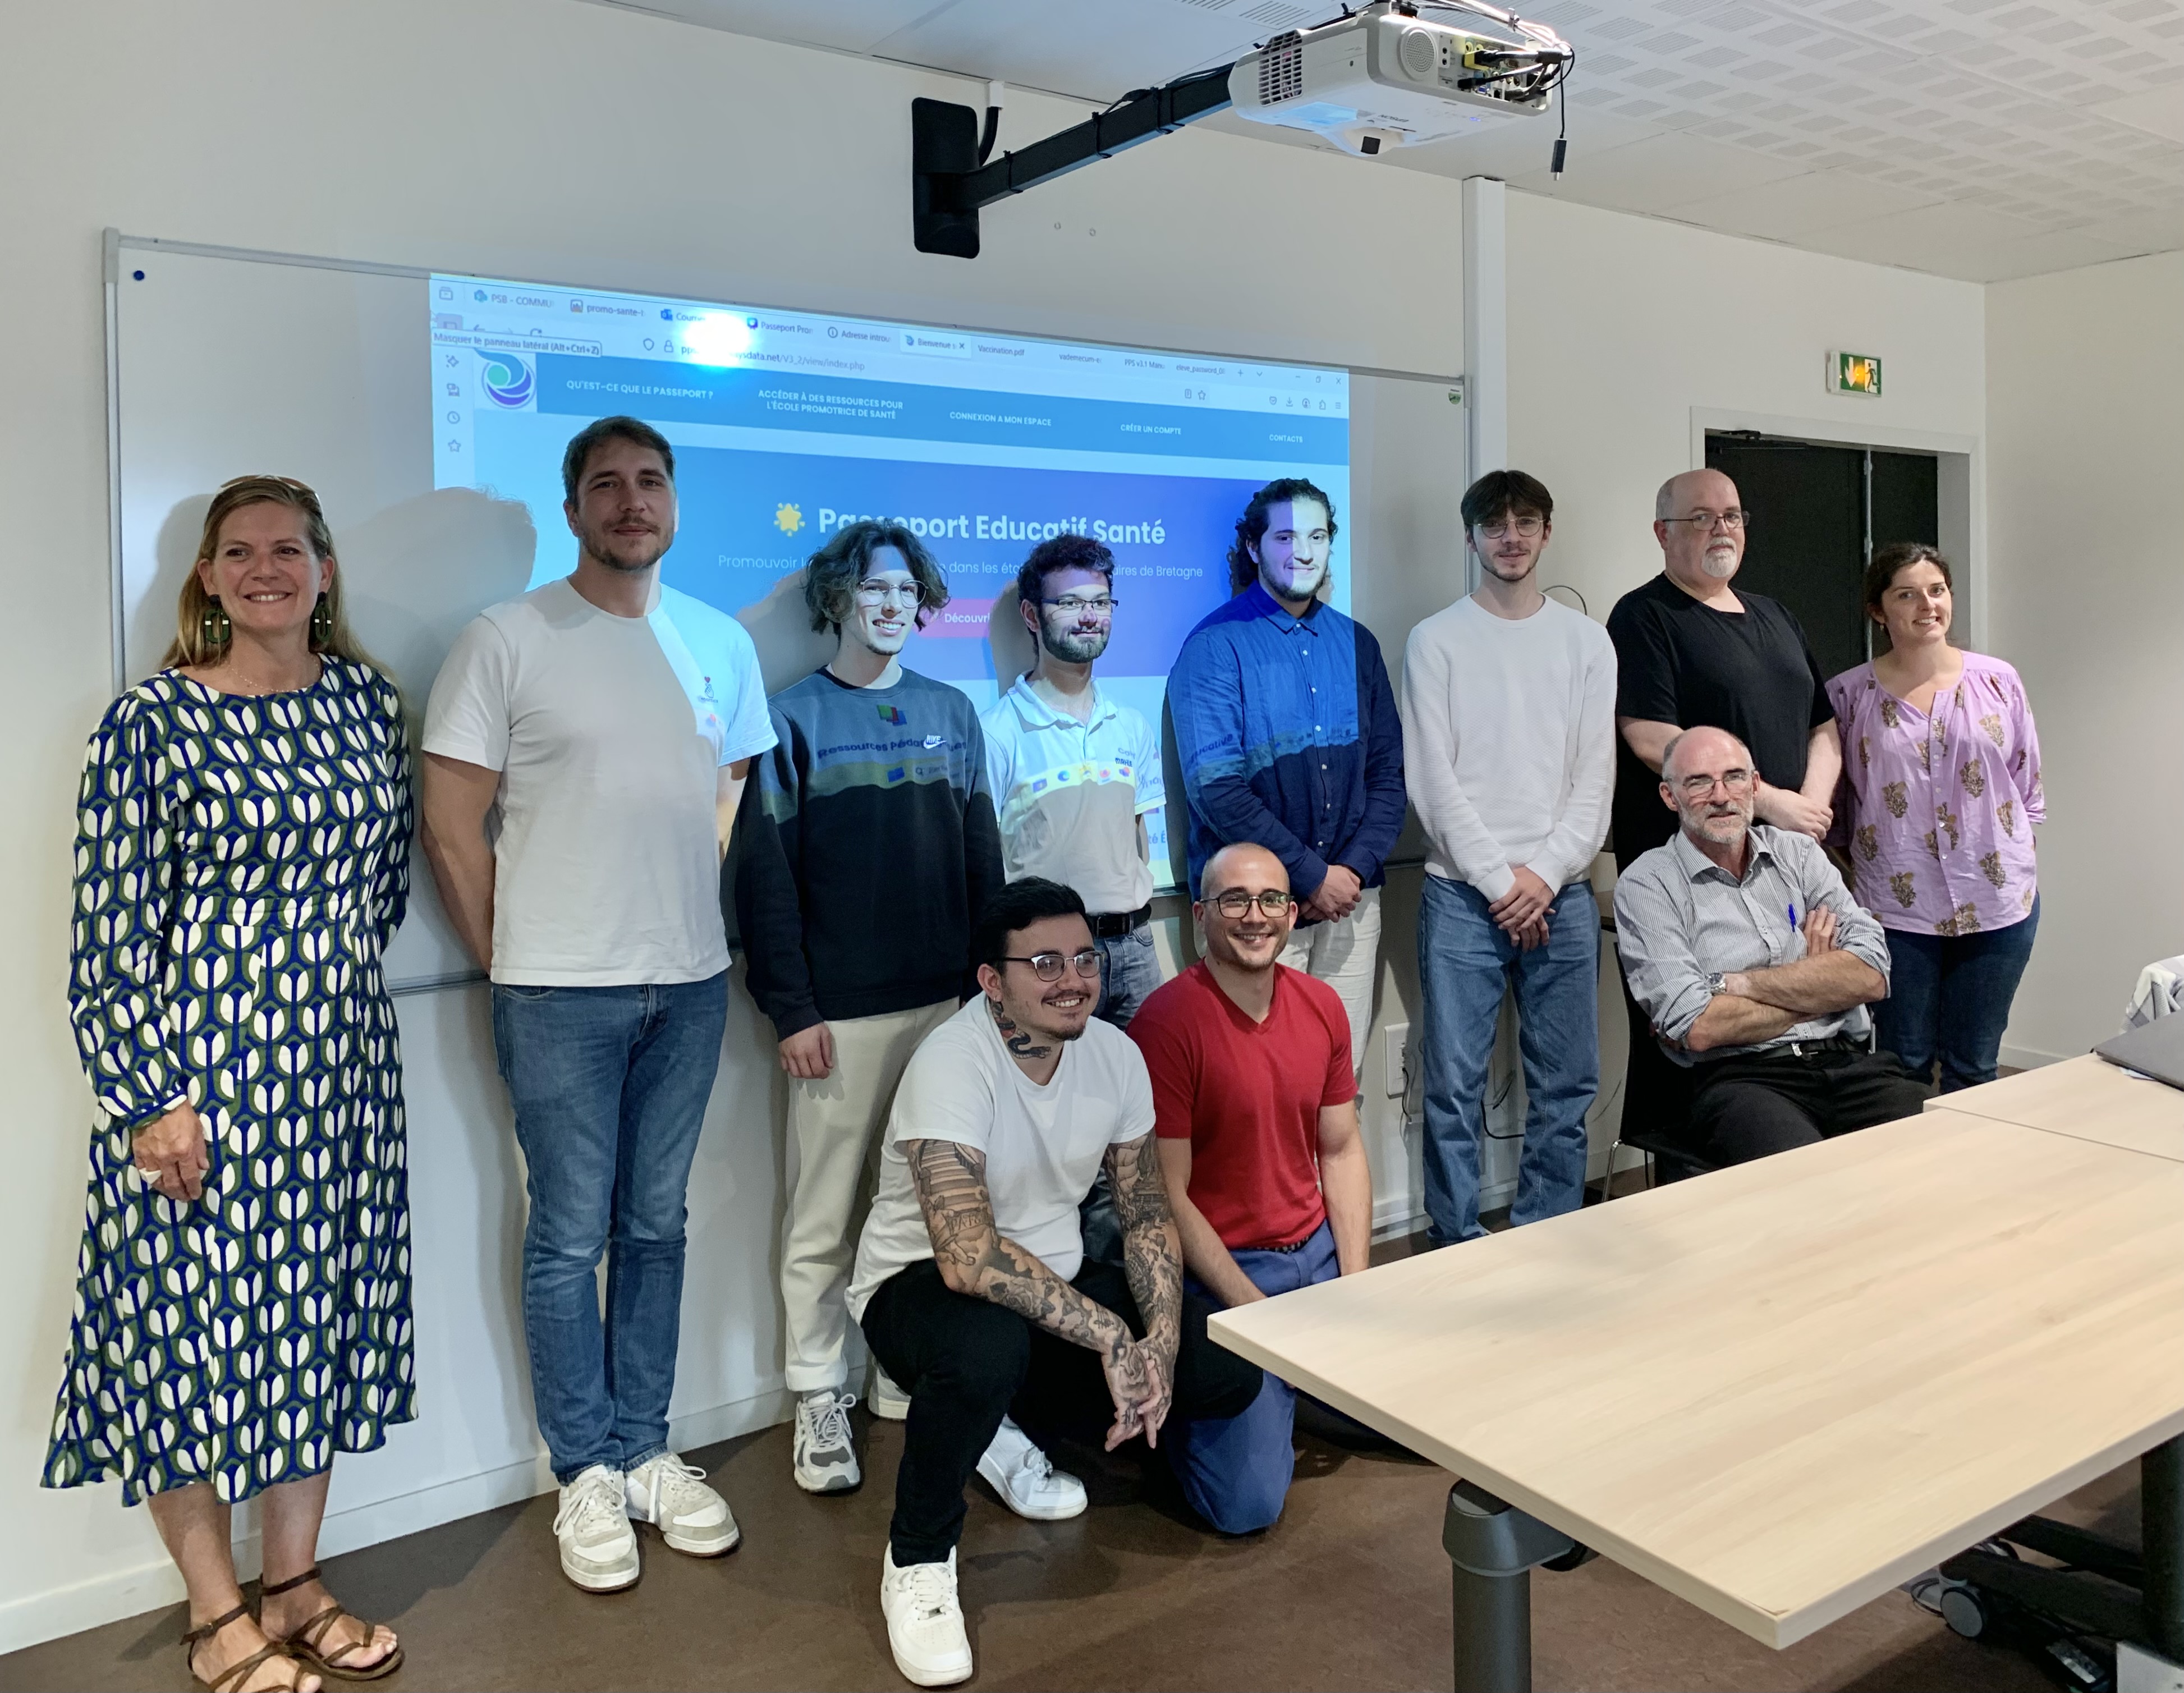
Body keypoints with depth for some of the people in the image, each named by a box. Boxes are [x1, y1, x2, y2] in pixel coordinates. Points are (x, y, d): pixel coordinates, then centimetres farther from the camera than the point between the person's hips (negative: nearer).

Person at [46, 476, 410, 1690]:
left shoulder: (367, 700, 4)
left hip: (339, 1065, 5)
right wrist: (149, 1099, -13)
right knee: (190, 1322, 5)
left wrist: (328, 976, 14)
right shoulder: (154, 721, -9)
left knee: (316, 1314, 13)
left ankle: (296, 1586, 30)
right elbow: (110, 930, -10)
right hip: (198, 1068, -4)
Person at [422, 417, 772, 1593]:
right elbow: (451, 827, -4)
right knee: (570, 1238, 5)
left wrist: (690, 927, 9)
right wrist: (509, 967, -2)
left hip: (690, 985, 4)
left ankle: (643, 1452, 28)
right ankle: (585, 1474, 22)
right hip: (560, 994, -4)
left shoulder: (721, 644, 8)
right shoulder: (505, 642, -5)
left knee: (656, 1226, 14)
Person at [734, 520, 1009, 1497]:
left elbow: (983, 859, 12)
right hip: (841, 1012, -3)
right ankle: (820, 1397, 17)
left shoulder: (951, 713, 11)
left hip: (946, 1002, 4)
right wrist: (790, 1009, -11)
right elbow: (766, 876, -6)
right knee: (826, 1212, 4)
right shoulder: (794, 718, -1)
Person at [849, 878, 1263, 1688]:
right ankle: (917, 1560, -11)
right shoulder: (952, 1065, -27)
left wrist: (1158, 1343, -14)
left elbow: (1147, 1214, 1)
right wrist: (1111, 1336, -31)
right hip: (920, 1286, -6)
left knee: (1229, 1369, -11)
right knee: (989, 1345, -41)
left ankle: (1017, 1420, 16)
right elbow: (968, 1257, -36)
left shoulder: (1115, 1053, -7)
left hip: (1057, 1281, 7)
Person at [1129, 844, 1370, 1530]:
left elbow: (1342, 1151, 9)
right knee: (1249, 1505, -15)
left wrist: (1356, 1289, -1)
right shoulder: (1168, 1020, -17)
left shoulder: (1322, 1006, 2)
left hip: (1318, 1250, 6)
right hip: (1220, 1269, -6)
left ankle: (1294, 1382, 23)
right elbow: (1167, 1196, -15)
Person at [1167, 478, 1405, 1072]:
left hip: (1350, 897, 5)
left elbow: (1390, 772, 10)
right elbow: (1217, 789, -15)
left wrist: (1354, 870, -5)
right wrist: (1311, 877, -13)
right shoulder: (1217, 646, -7)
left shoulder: (1356, 643, 10)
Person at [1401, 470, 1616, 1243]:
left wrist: (1546, 875, -7)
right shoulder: (1437, 640, 3)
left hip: (1562, 893, 3)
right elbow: (1433, 779, -3)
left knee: (1566, 1085, 6)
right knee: (1454, 1085, -2)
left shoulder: (1586, 640, 10)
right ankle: (1457, 1247, 10)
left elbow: (1595, 777, 5)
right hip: (1463, 895, -2)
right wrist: (1501, 879, -9)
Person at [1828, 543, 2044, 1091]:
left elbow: (2030, 785, 10)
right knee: (1904, 1065, 7)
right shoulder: (1848, 695, -2)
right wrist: (1857, 864, 1)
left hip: (1996, 900, 2)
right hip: (1895, 907, -1)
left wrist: (2005, 849, 5)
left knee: (1973, 1065, 11)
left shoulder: (1998, 681, 3)